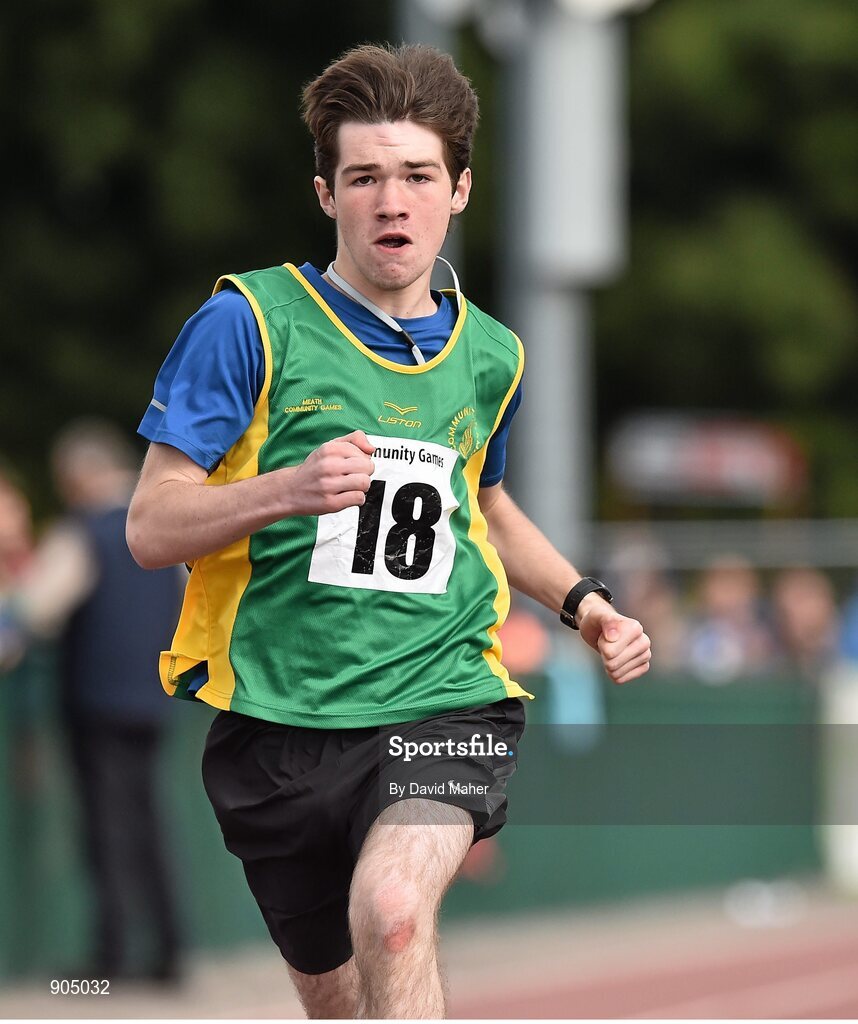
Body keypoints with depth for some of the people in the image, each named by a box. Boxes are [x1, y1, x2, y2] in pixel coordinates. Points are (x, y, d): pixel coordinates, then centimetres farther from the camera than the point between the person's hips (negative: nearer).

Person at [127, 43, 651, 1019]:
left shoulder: (487, 354, 10)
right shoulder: (248, 323, -6)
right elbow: (150, 527, -9)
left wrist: (582, 600, 15)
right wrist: (288, 489, -26)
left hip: (441, 694, 1)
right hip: (279, 714, -1)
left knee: (392, 911, -30)